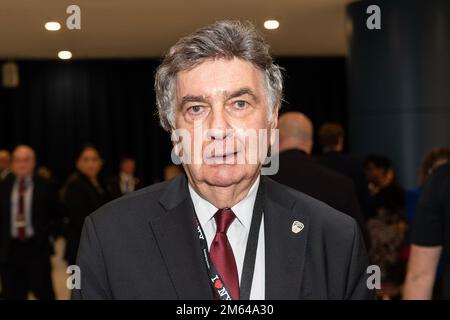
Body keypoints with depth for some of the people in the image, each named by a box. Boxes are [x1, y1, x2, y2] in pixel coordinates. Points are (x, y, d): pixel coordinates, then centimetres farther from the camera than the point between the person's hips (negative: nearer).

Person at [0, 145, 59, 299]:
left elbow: (55, 216, 2)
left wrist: (47, 235, -9)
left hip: (36, 247, -3)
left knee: (43, 292, 4)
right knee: (12, 294, 8)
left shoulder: (45, 186, -1)